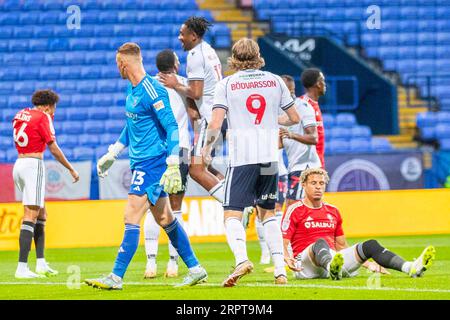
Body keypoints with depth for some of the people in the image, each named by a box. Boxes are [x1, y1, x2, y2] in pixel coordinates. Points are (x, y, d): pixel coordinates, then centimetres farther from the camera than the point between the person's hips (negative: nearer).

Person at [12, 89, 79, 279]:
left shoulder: (20, 114, 15)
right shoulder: (42, 117, -7)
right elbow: (54, 150, -6)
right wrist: (71, 170, 4)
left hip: (19, 164, 8)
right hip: (33, 165, -8)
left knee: (41, 214, 16)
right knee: (31, 216, -11)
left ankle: (41, 264, 12)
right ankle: (22, 268, -18)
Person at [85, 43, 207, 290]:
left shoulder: (152, 91, -18)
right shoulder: (132, 90, 12)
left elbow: (172, 127, -21)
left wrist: (173, 166, -26)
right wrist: (111, 154, 30)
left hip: (152, 163, -10)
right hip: (141, 163, 10)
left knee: (131, 218, -11)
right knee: (164, 219, 13)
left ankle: (116, 277, -10)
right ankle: (195, 269, 20)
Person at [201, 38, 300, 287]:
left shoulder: (226, 84, 1)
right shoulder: (275, 81, 9)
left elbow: (215, 124, -9)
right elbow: (294, 118, 15)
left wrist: (207, 149, 7)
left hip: (241, 158, -4)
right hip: (270, 158, 4)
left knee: (232, 214, -5)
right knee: (267, 212, 18)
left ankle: (241, 258, -32)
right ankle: (280, 270, 9)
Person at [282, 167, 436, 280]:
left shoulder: (333, 211, 22)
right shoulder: (295, 210, 4)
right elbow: (283, 243, -4)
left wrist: (368, 264, 23)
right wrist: (288, 258, -26)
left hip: (335, 258, 5)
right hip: (306, 264, -5)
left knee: (370, 245, -13)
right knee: (320, 243, -37)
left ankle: (411, 268, -36)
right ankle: (332, 269, -74)